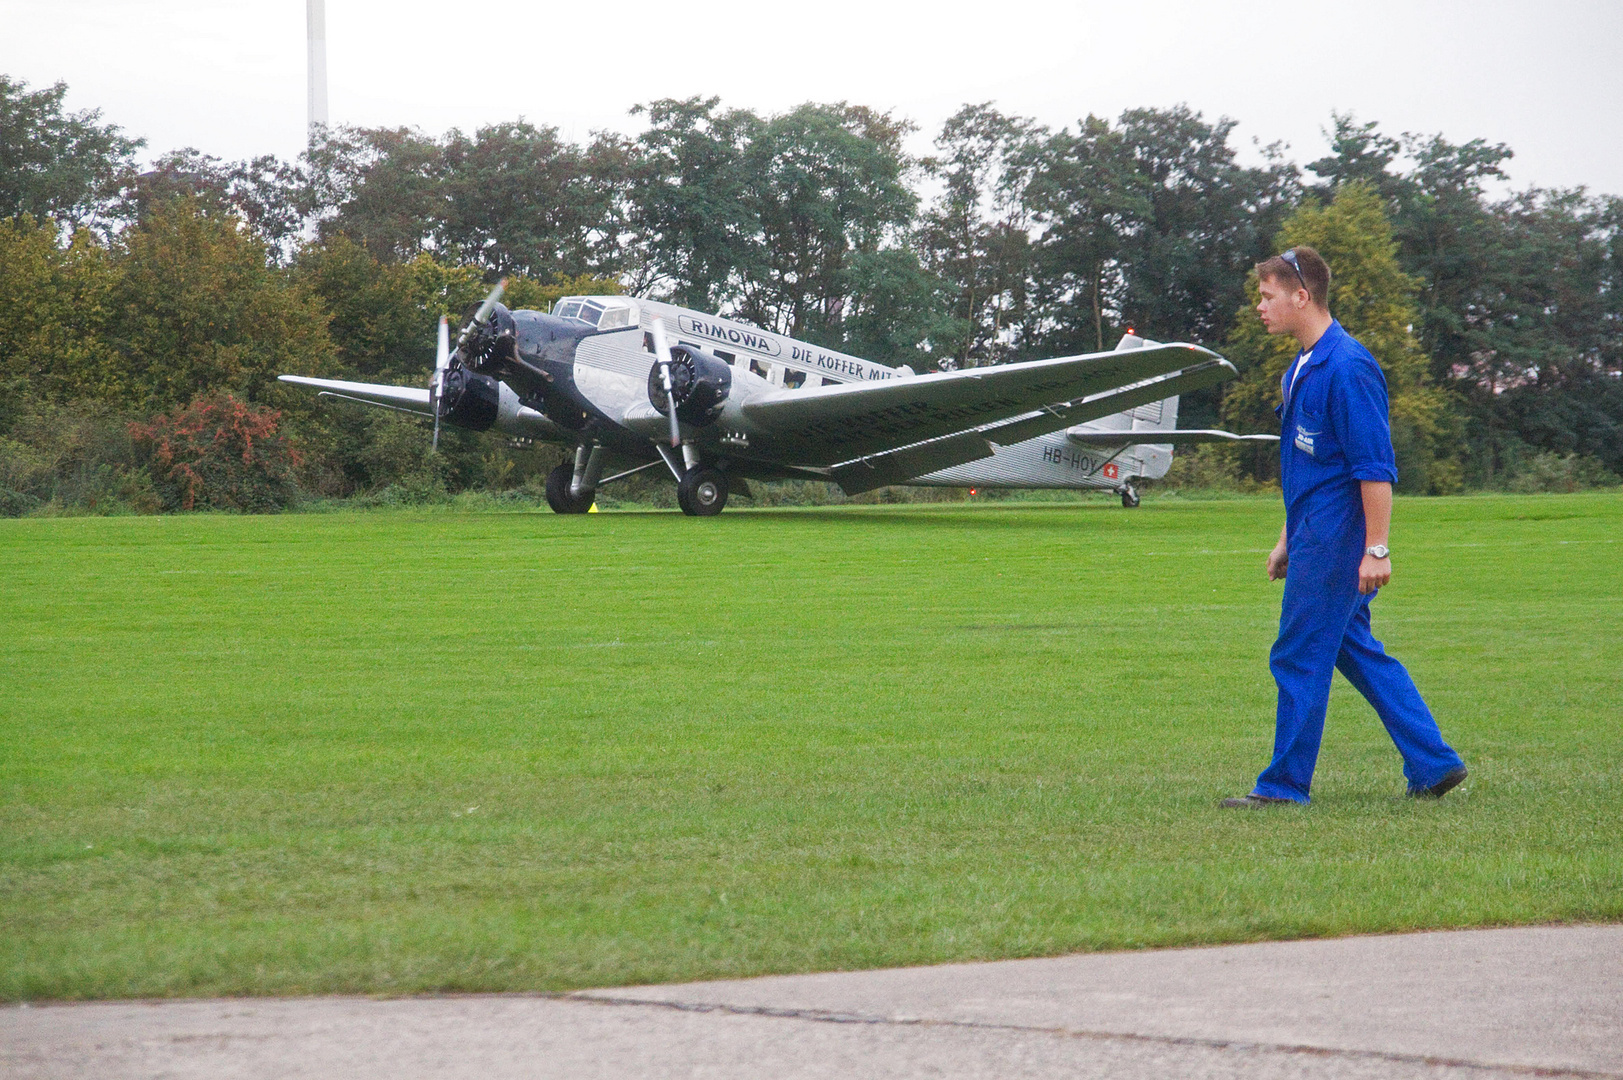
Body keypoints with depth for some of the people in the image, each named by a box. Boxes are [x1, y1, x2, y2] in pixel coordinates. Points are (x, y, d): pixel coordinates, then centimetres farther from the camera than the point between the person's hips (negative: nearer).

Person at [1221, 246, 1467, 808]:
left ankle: (1286, 783, 4)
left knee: (1299, 656, -4)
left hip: (1335, 541, -10)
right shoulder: (1303, 368, 15)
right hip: (1314, 539, 10)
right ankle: (1432, 765, 15)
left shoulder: (1347, 367, -17)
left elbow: (1375, 467, -20)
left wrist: (1375, 549, -22)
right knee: (1357, 651, 12)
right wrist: (1287, 539, 24)